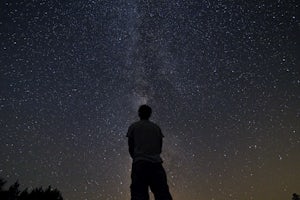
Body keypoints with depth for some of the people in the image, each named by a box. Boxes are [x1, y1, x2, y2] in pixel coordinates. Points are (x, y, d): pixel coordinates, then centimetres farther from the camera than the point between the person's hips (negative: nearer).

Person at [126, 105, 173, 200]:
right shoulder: (156, 128, 19)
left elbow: (131, 148, 10)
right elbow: (159, 148, 18)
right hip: (156, 163, 2)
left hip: (139, 163, -2)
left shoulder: (133, 127, 11)